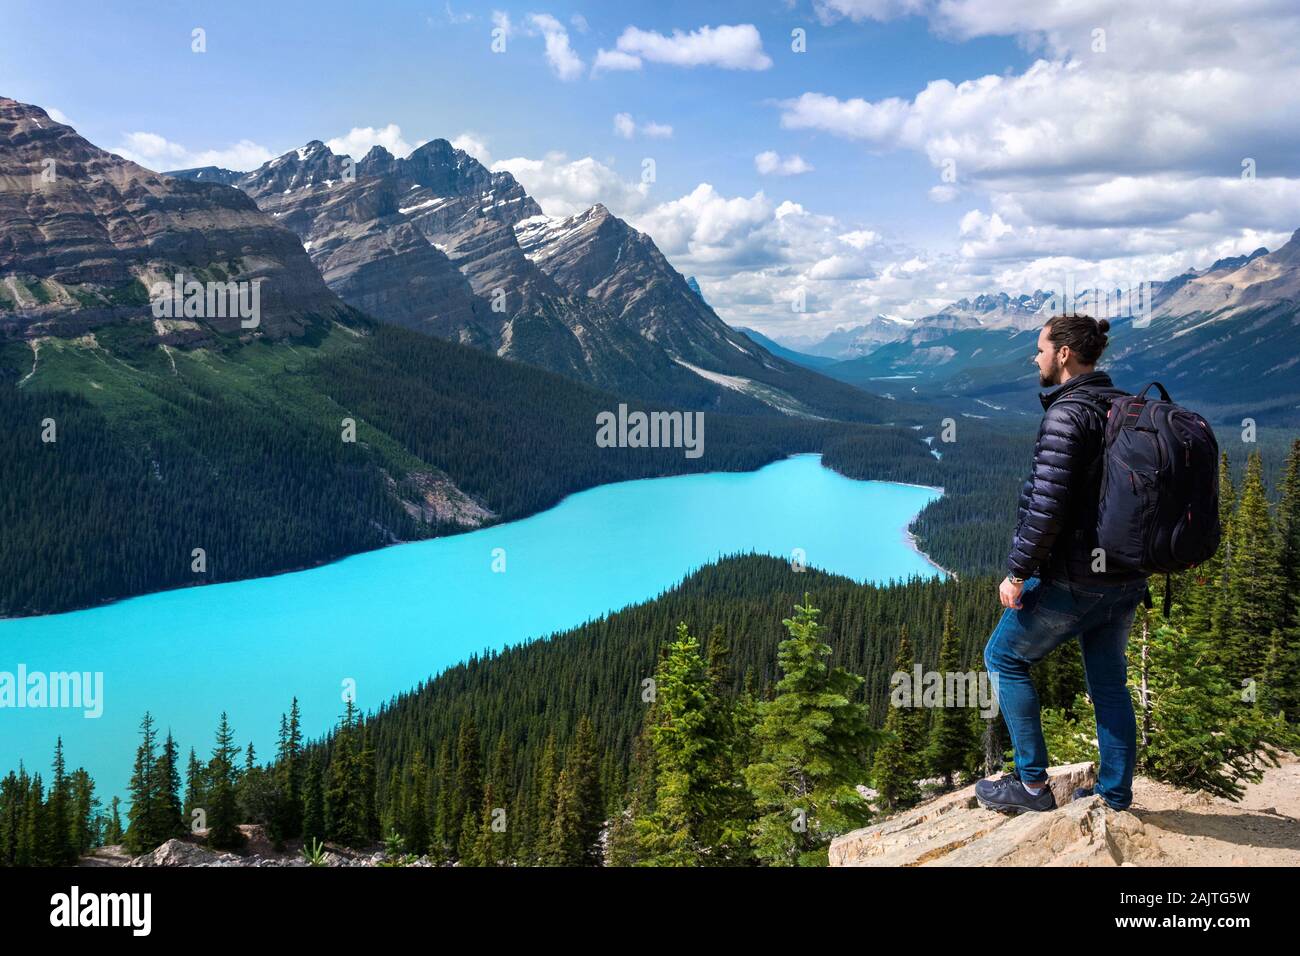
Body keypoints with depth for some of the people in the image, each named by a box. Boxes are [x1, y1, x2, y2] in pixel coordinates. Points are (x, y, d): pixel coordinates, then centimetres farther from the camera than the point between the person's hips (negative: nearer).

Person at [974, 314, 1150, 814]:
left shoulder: (1066, 414, -19)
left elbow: (1047, 506, -24)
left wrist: (1017, 572, -16)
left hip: (1073, 578, -8)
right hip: (1128, 577, 8)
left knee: (1004, 658, 9)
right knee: (1109, 682, 17)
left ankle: (1032, 784, 11)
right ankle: (1116, 797, 25)